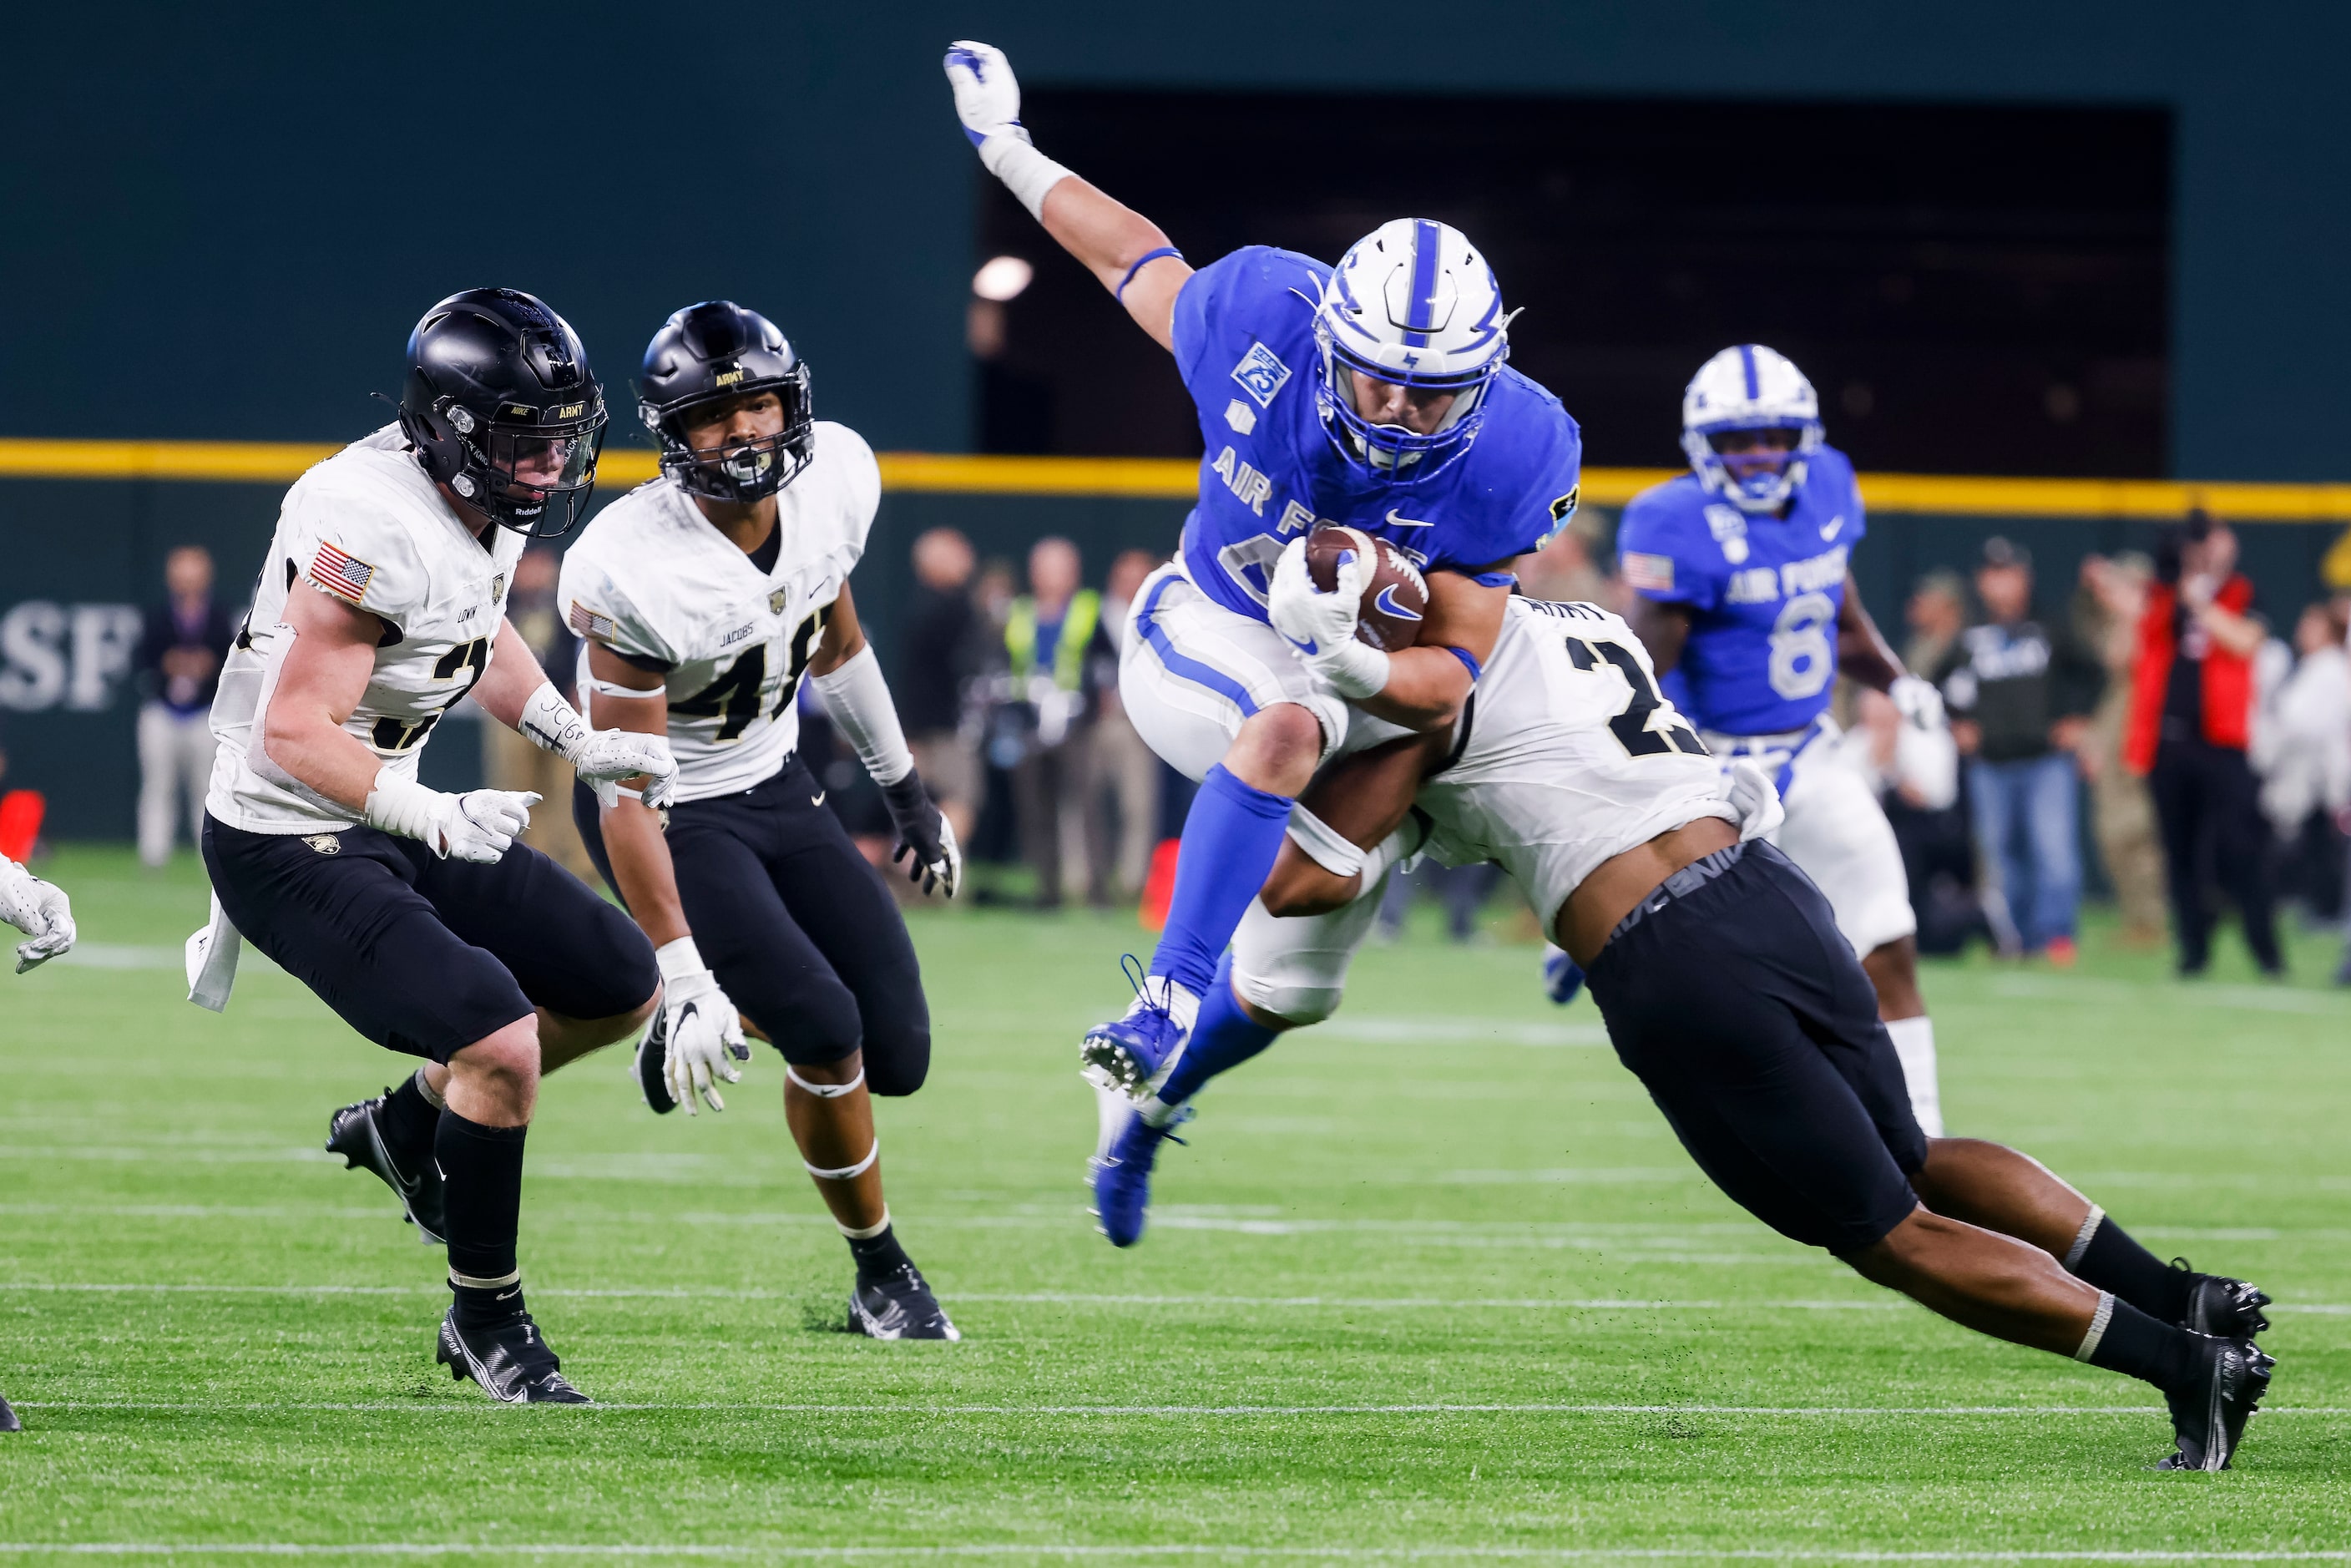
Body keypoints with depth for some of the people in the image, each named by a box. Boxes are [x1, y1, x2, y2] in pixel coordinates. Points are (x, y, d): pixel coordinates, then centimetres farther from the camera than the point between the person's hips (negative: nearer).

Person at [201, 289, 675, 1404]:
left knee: (622, 990, 10)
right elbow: (296, 731, -29)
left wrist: (579, 744, 10)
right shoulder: (374, 529, -28)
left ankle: (407, 1126, 28)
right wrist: (431, 816, -40)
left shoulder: (487, 502, 1)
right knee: (498, 1042, -21)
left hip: (394, 821, 9)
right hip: (290, 844, -9)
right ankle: (487, 1322, -2)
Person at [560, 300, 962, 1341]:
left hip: (775, 784, 6)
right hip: (674, 818, -6)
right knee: (826, 1031, -19)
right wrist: (683, 975, -28)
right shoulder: (636, 573, -31)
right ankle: (881, 1275, 5)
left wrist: (905, 789, 19)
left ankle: (701, 1034, 30)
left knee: (897, 1054, 1)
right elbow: (627, 790, -26)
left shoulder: (835, 481, -12)